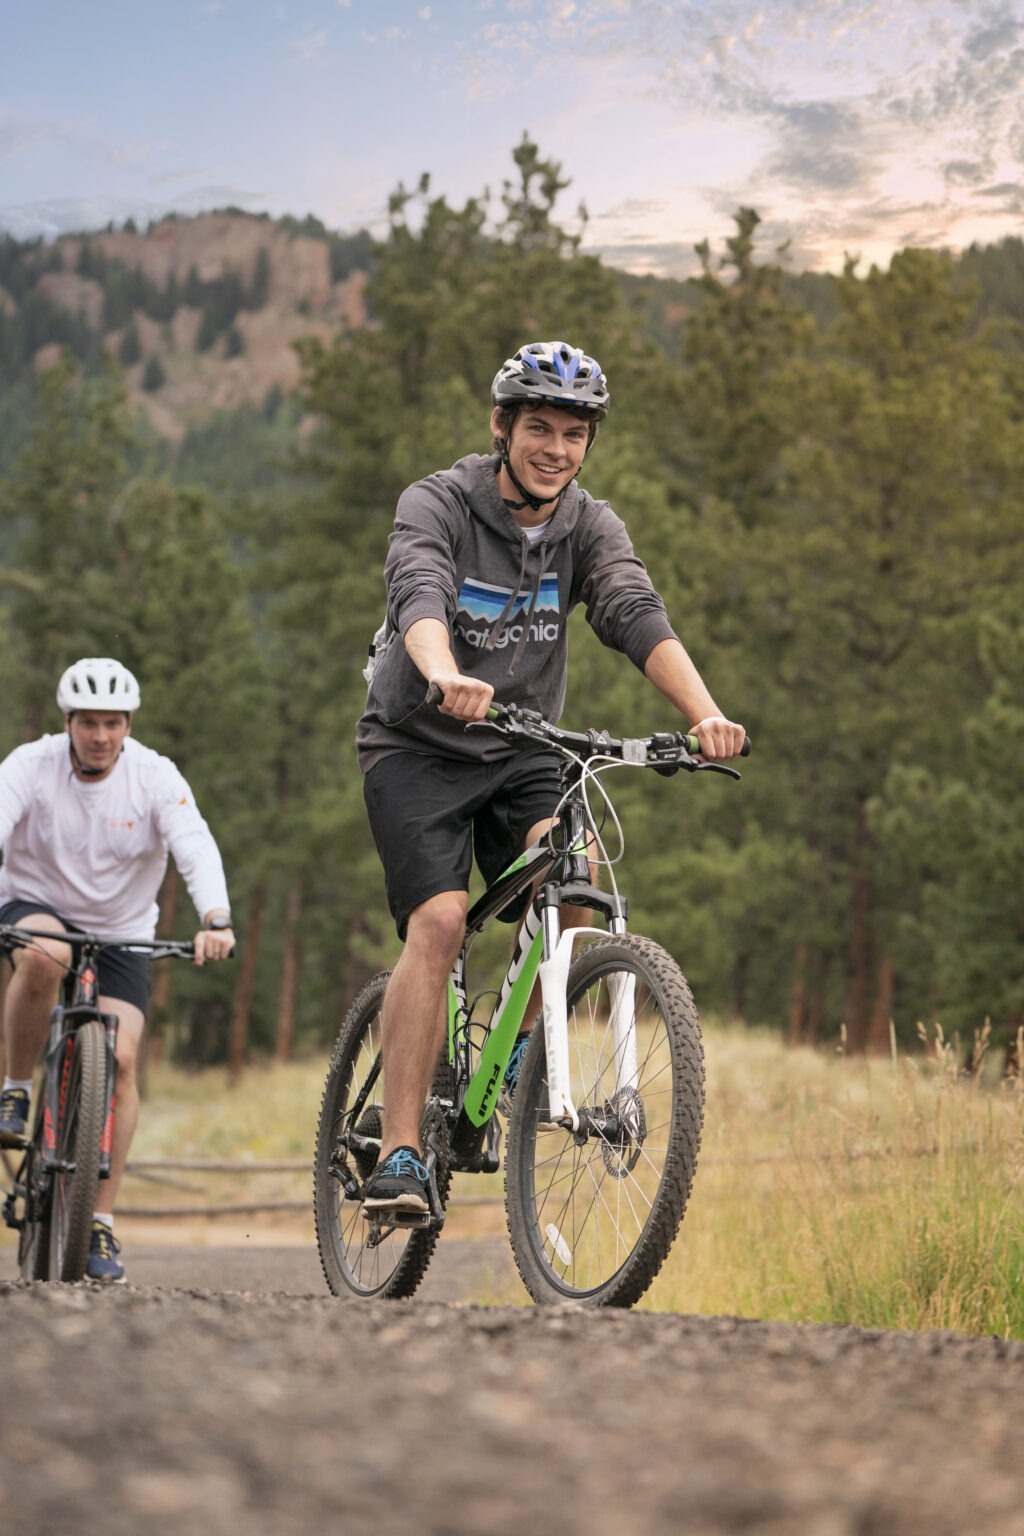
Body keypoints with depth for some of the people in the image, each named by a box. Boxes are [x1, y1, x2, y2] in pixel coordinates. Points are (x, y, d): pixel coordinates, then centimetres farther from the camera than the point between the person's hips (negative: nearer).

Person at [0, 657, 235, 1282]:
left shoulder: (156, 777, -15)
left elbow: (197, 848, -28)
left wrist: (216, 921, -46)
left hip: (120, 932, 1)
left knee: (120, 1058, -16)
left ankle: (102, 1224, -7)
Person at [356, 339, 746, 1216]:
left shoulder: (589, 527, -3)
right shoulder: (438, 505, -13)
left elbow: (637, 614, -20)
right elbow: (418, 595, -34)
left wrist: (705, 713, -39)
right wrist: (447, 678, -56)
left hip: (522, 752, 3)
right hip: (418, 747, -3)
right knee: (439, 923, -21)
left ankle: (529, 1047, -4)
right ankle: (400, 1152, -18)